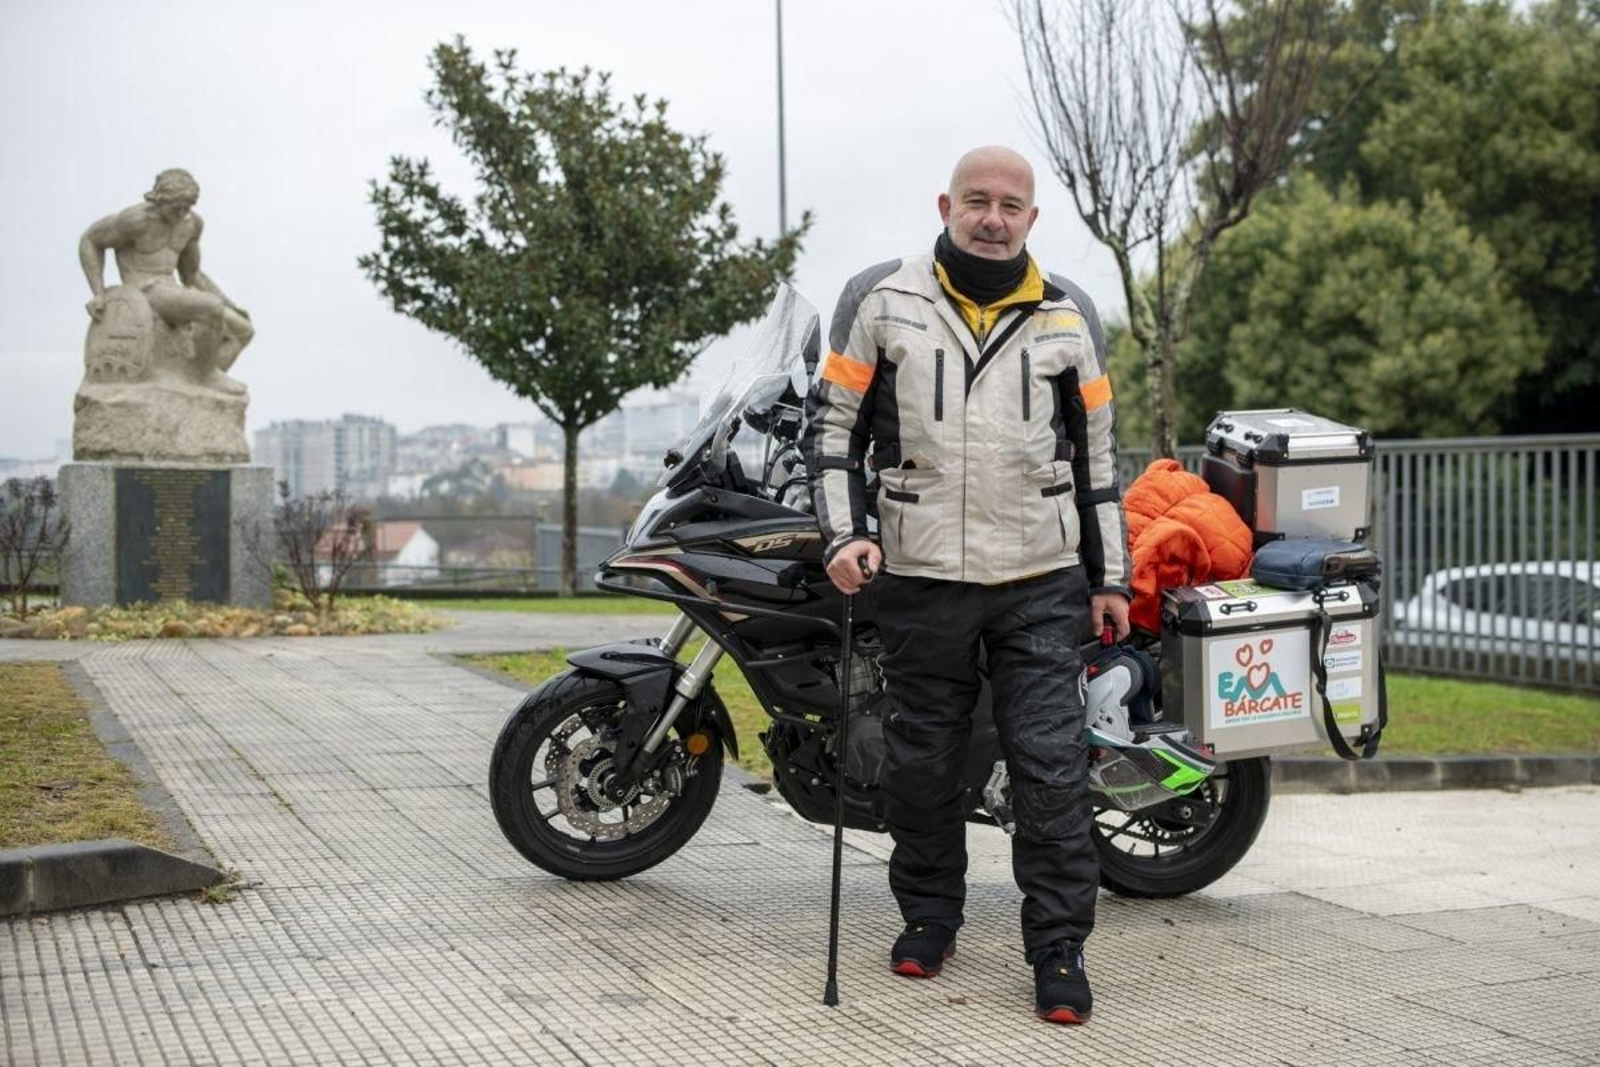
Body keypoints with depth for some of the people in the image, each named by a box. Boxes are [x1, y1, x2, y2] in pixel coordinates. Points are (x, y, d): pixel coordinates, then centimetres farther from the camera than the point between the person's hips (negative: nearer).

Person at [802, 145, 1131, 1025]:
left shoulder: (1068, 315, 8)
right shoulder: (880, 300, 2)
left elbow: (1096, 451, 12)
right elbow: (832, 420, 4)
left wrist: (1110, 576, 10)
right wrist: (843, 531, -8)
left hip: (1044, 583, 0)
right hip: (921, 579, 0)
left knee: (1051, 767, -3)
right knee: (922, 760, 10)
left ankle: (1059, 949, 4)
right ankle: (928, 914, 28)